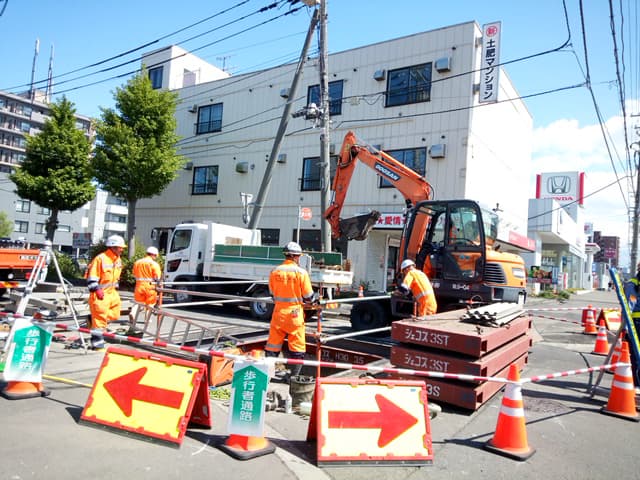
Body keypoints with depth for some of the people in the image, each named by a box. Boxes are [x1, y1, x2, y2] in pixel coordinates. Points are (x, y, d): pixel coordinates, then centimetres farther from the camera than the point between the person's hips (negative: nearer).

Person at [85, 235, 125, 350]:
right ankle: (97, 343, 5)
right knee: (100, 318, -4)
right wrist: (97, 290, -22)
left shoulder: (118, 260, 9)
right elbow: (92, 277, -17)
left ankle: (93, 319, 31)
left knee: (114, 315, 13)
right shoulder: (100, 258, -17)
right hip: (100, 294, -8)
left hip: (112, 293, 8)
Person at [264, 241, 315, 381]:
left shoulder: (274, 272, -1)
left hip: (278, 312, 3)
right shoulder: (301, 272, -12)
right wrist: (310, 302, 16)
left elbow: (272, 293, 9)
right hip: (294, 313, -3)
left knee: (273, 343, 12)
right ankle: (294, 375, 12)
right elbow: (308, 296, -6)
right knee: (297, 346, 8)